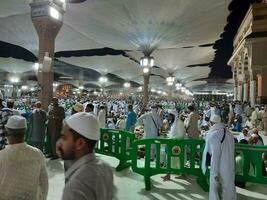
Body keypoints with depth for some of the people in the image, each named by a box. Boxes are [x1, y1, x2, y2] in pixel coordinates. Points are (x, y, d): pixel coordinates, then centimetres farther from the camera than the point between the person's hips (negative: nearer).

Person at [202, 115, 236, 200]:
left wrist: (215, 172, -16)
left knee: (215, 189, 8)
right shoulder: (228, 133, 5)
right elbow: (232, 152, 8)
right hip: (230, 167, 7)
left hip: (220, 168, -7)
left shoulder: (214, 134, -17)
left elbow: (215, 154, -20)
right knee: (228, 189, 18)